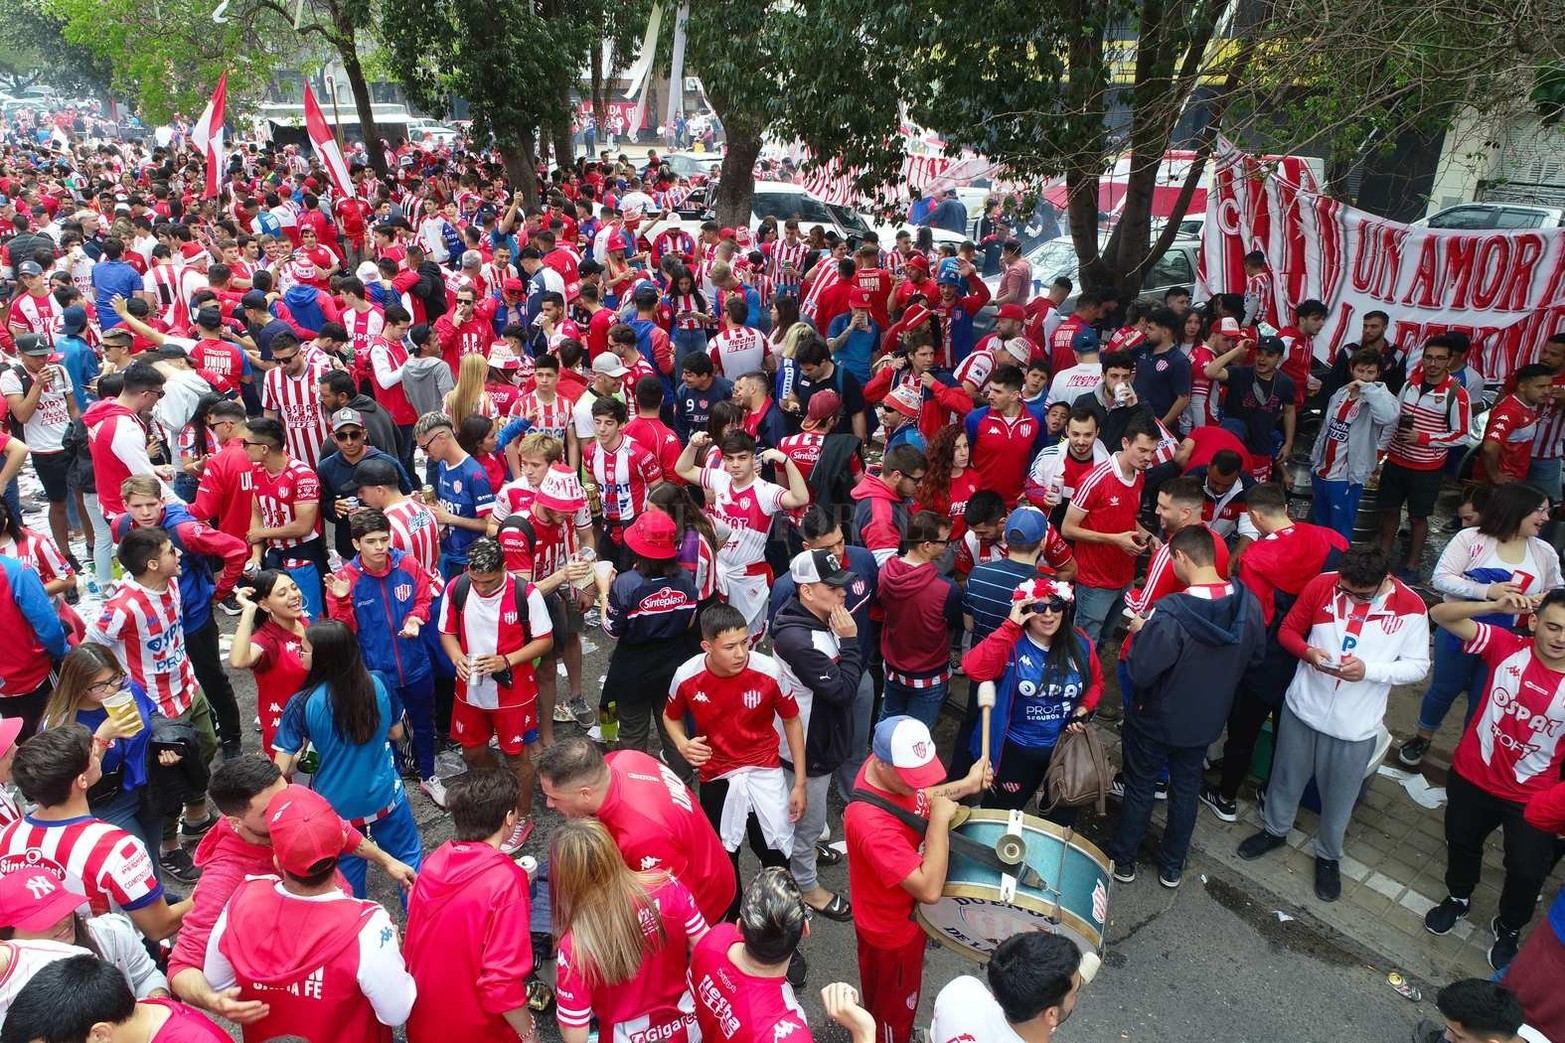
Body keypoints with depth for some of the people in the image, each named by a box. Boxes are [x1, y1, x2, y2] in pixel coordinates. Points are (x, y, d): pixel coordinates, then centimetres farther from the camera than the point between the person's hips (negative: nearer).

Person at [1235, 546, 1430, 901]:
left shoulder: (1410, 607, -15)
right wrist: (1307, 652, -22)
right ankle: (1274, 829, 47)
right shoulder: (1321, 585, -12)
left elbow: (1418, 666, -7)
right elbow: (1288, 630, 0)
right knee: (1287, 777, 22)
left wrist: (1368, 670, -23)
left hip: (1354, 726, -1)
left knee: (1339, 797, 15)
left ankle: (1328, 855, 41)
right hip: (1303, 709, 2)